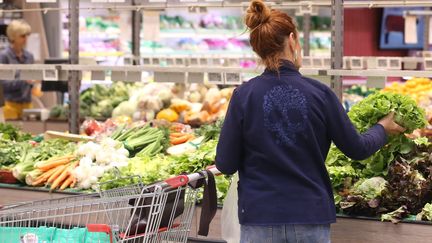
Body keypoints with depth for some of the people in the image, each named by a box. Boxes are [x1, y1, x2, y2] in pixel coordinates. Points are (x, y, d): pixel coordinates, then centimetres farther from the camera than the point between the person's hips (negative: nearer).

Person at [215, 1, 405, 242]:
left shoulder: (244, 96, -7)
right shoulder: (320, 93, -5)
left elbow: (226, 164, -4)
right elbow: (357, 148, 5)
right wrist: (383, 129, 25)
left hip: (260, 217, 0)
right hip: (311, 215, 1)